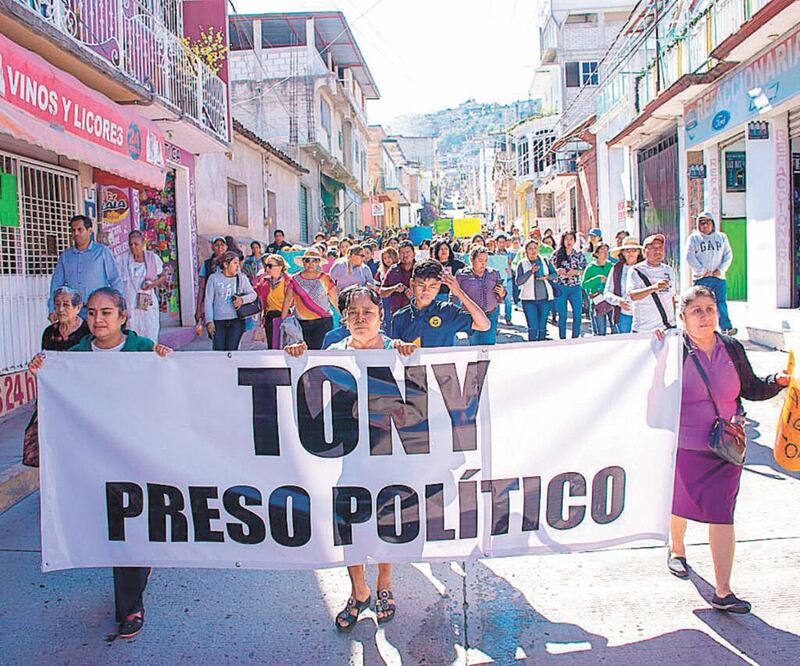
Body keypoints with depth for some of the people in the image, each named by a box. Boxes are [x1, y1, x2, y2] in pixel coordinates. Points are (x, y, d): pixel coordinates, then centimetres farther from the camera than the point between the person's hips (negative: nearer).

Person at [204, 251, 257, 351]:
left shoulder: (241, 278, 7)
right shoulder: (214, 278, 3)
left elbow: (253, 294, 8)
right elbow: (208, 300, 3)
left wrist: (242, 300, -14)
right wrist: (209, 321, -4)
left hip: (236, 321, 1)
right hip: (218, 322, -1)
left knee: (232, 350, -1)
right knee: (218, 351, -3)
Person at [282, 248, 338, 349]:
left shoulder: (325, 278, 2)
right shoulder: (295, 279, 5)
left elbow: (335, 300, 4)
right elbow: (288, 300, 9)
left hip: (323, 322, -2)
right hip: (302, 323, 2)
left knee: (318, 348, -14)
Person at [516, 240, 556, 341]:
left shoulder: (545, 261, 8)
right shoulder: (522, 263, -1)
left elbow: (554, 274, 12)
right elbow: (518, 281, -10)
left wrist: (547, 277, -10)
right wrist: (531, 271, -21)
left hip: (545, 298, 3)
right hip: (529, 299, -2)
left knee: (542, 327, 7)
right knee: (533, 328, -7)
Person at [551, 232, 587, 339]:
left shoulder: (579, 255, 7)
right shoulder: (556, 254, 5)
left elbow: (585, 271, 6)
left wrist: (575, 272, -11)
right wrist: (558, 271, -13)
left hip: (575, 288, 1)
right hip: (560, 288, -1)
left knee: (577, 315, -4)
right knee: (562, 316, 3)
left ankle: (575, 338, 10)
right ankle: (562, 339, 13)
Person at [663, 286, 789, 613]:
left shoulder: (732, 349, 1)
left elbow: (751, 389, 12)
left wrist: (778, 381, -5)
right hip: (684, 446, -2)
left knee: (722, 515, -1)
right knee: (681, 503, 18)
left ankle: (723, 592, 5)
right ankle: (676, 549, 50)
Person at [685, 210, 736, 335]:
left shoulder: (722, 237, 12)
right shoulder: (693, 238, 4)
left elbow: (728, 255, 11)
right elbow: (690, 257, -3)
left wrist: (721, 270, -4)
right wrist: (702, 271, -9)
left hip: (719, 277, 2)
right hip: (701, 278, -2)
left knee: (721, 302, 4)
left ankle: (726, 328, 8)